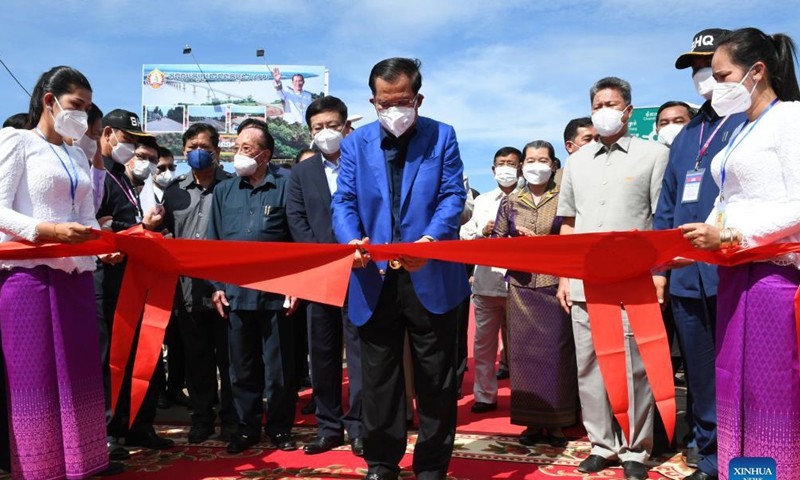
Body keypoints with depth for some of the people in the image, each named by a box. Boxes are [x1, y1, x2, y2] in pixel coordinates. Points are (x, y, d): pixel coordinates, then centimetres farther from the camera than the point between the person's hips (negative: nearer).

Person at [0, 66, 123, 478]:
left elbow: (87, 219, 13)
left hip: (75, 275, 7)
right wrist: (50, 231, -24)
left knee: (78, 368, 10)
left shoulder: (78, 158, 18)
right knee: (34, 373, 0)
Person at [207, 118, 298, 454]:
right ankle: (247, 427, 24)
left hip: (275, 291, -3)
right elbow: (214, 242, 12)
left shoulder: (285, 186, -1)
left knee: (278, 365, 6)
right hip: (235, 292, 4)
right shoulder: (224, 191, 11)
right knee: (242, 365, 12)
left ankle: (279, 428, 20)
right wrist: (216, 285, 5)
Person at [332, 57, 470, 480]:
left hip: (431, 277, -1)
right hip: (374, 280, 2)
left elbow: (453, 195, -5)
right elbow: (345, 201, 1)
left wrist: (432, 239, -24)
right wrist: (352, 240, -21)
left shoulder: (441, 136, 4)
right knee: (378, 377, 11)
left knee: (435, 378, 8)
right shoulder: (355, 143, 9)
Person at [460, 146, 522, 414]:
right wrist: (482, 232, -5)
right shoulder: (482, 201, 16)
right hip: (487, 281, 4)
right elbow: (465, 236, 13)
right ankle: (485, 396, 18)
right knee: (483, 341, 8)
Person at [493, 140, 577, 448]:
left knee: (556, 351, -1)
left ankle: (556, 422, 10)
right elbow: (496, 240, 11)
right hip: (521, 285, 2)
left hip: (555, 284, -2)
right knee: (523, 351, 3)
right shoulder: (510, 203, 11)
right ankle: (531, 421, 14)